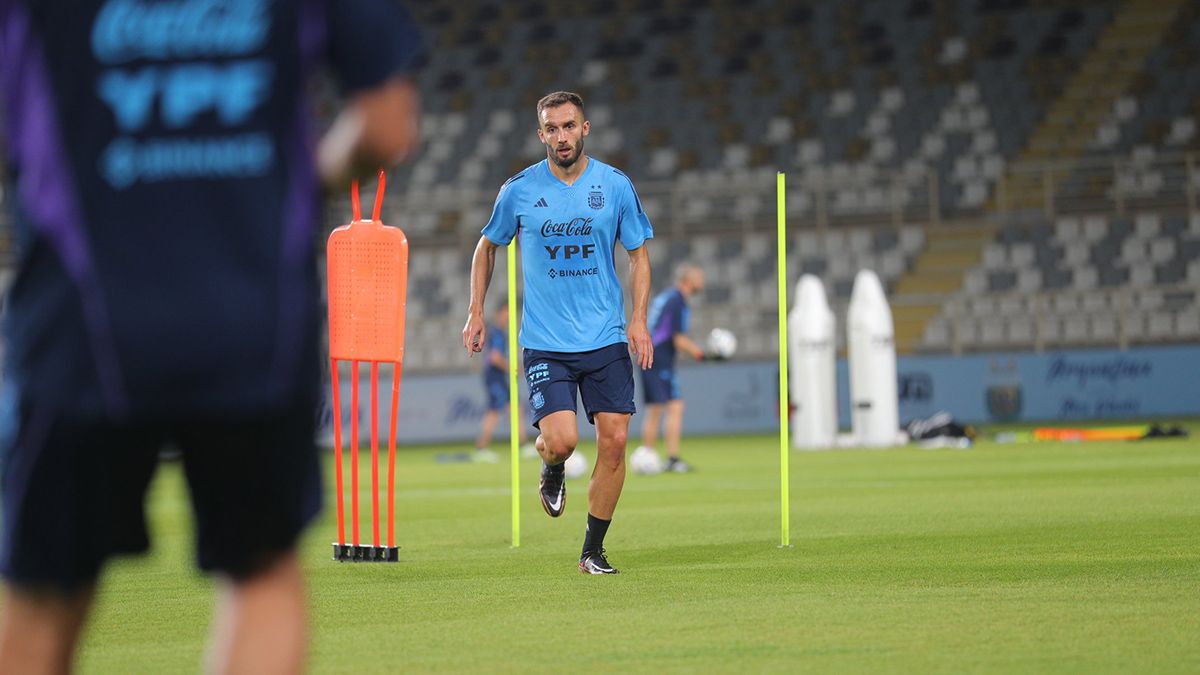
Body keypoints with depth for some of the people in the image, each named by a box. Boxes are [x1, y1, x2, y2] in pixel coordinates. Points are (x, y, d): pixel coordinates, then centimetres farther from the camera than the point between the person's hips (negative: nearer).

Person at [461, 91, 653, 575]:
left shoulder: (615, 185, 1)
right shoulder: (519, 190, -1)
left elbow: (638, 255, 9)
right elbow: (488, 247, 15)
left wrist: (638, 319, -3)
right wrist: (476, 312, 9)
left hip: (606, 340, 2)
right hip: (545, 344, -1)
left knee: (614, 441, -5)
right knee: (561, 439, -18)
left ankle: (593, 550, 10)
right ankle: (552, 471, 20)